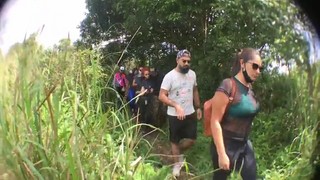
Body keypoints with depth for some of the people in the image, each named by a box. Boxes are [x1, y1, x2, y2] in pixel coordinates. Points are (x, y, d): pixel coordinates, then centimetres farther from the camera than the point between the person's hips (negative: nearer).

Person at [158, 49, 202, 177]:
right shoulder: (169, 76, -16)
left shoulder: (192, 74, 1)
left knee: (191, 140, 7)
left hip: (190, 113, 4)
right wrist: (176, 106, -32)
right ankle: (177, 164, 31)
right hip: (174, 115, -4)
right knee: (175, 141, 11)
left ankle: (179, 152, 37)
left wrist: (198, 107, 13)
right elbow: (161, 96, -20)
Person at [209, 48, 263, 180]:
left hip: (245, 144, 7)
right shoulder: (228, 86, -20)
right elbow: (215, 121, -21)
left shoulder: (249, 87, 3)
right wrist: (222, 154, -21)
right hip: (227, 145, -7)